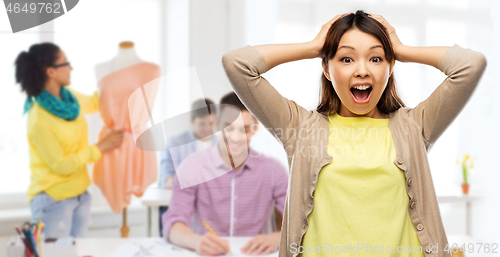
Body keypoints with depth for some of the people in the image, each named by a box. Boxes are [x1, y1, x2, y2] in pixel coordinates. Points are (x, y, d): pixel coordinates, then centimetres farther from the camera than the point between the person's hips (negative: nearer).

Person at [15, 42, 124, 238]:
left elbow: (93, 104, 22)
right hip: (53, 201, -7)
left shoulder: (69, 97, -1)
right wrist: (99, 147, -14)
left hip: (80, 195, 8)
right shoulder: (39, 119, -23)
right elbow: (61, 166, -19)